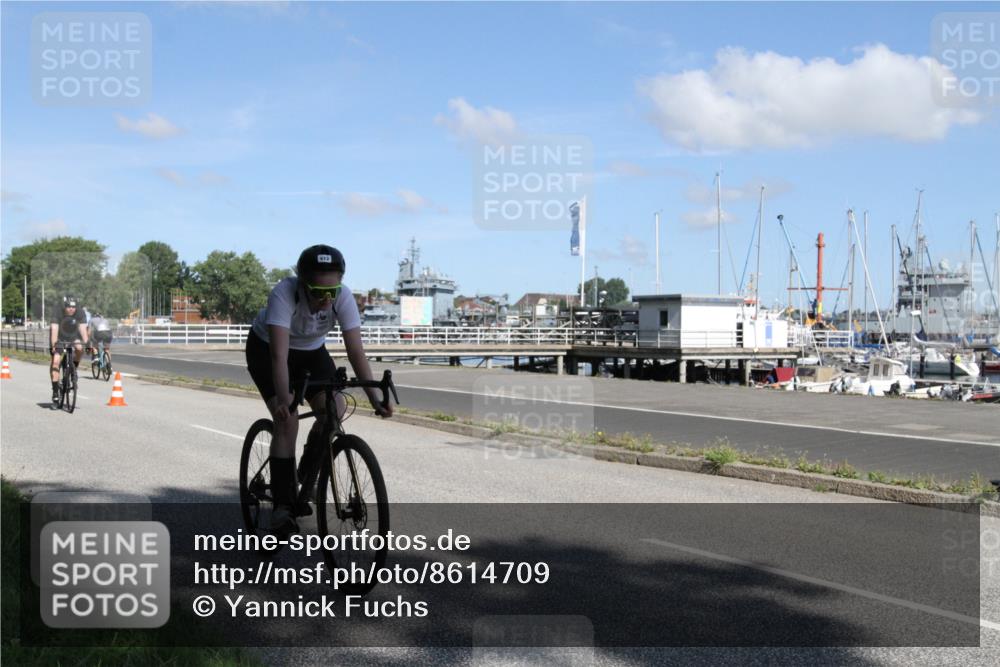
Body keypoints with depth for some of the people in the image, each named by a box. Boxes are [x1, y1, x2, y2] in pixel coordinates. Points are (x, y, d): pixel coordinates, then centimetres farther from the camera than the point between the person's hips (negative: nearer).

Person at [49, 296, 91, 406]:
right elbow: (54, 329, -34)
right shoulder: (58, 313, -26)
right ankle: (55, 393, -11)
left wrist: (87, 342, -42)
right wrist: (54, 344, -48)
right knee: (55, 361, -15)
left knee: (79, 348, -31)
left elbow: (83, 328, -28)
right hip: (59, 338, -2)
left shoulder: (80, 312, -21)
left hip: (73, 336, 2)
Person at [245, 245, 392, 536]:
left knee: (334, 408, -17)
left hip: (311, 351, 4)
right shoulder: (284, 294, -38)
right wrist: (283, 400, -57)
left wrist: (375, 399, -37)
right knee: (287, 420, -20)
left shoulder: (343, 298, -28)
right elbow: (279, 354, -45)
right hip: (265, 349, -4)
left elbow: (356, 352, -29)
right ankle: (282, 506, -12)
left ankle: (306, 477, 8)